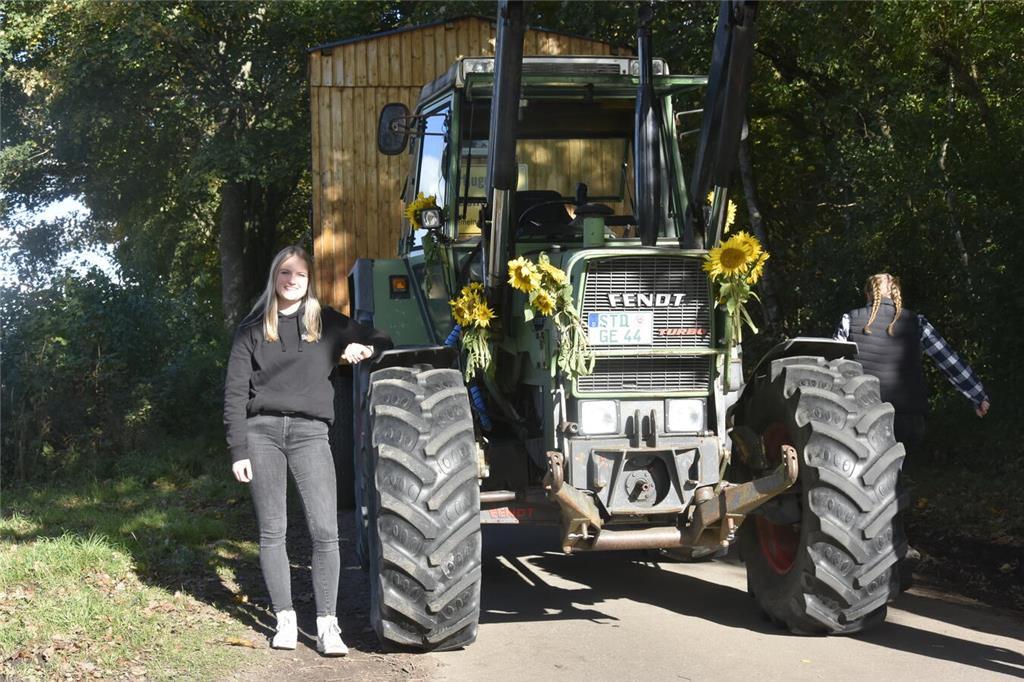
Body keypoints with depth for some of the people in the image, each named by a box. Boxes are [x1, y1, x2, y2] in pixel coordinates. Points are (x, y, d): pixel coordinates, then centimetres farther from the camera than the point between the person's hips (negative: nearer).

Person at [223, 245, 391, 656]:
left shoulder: (328, 324, 13)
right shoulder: (252, 330, 11)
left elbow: (383, 342, 21)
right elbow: (235, 392, 6)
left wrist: (364, 348, -3)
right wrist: (238, 450, -2)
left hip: (309, 432, 0)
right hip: (262, 430, 0)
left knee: (325, 530, -11)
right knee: (272, 531, 2)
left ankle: (326, 623, -7)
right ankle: (285, 619, 9)